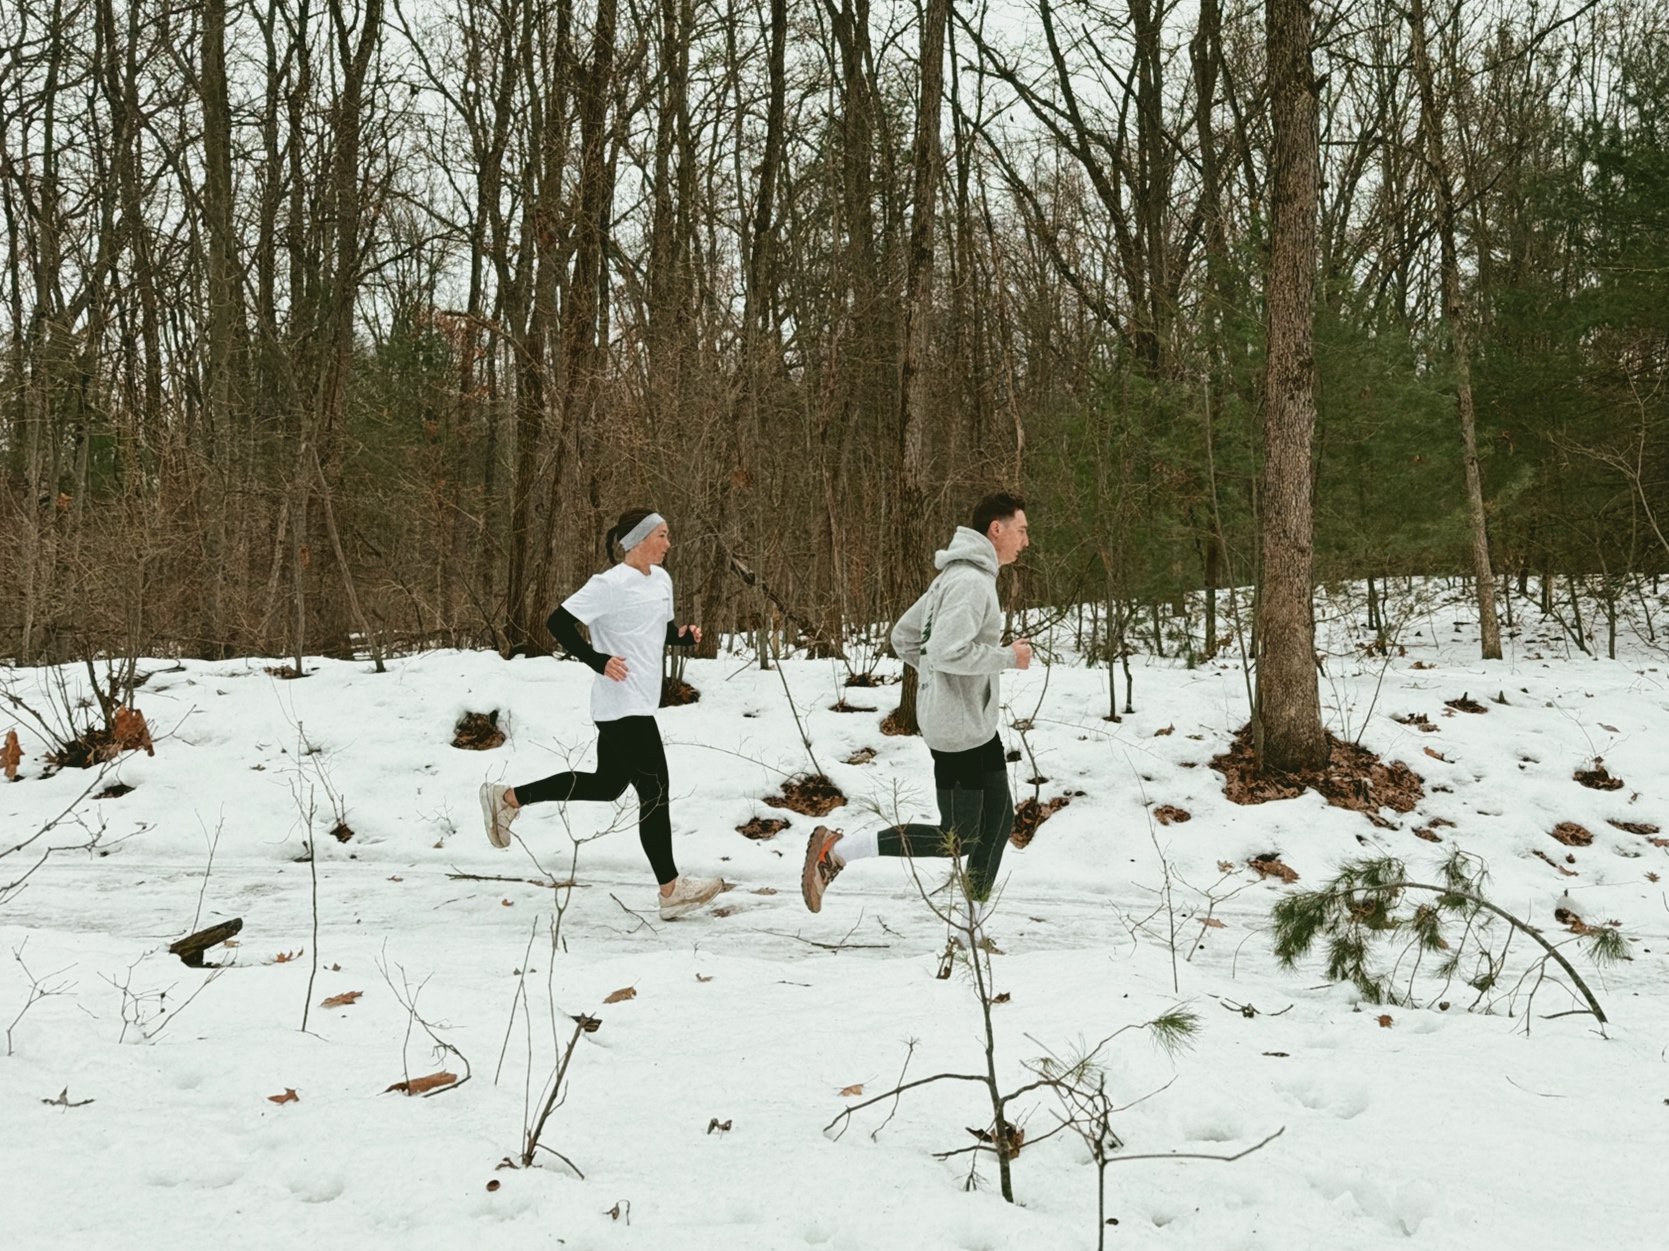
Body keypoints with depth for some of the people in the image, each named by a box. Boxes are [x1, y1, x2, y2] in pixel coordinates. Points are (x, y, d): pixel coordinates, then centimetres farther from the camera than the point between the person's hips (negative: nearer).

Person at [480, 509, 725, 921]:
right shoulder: (611, 585, -15)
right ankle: (671, 890, 1)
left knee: (607, 784, 18)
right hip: (622, 705, -10)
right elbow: (559, 622, -15)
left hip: (640, 703, 10)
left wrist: (685, 635, 2)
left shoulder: (661, 580, 12)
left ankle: (507, 798, 28)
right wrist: (599, 661, -21)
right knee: (654, 790, -6)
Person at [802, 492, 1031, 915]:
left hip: (978, 723, 11)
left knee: (998, 819, 14)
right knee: (955, 838, -5)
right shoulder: (970, 582, -18)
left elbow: (903, 635, 18)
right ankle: (835, 850, -2)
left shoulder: (955, 578, 14)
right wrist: (1009, 657, -17)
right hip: (957, 726, -11)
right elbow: (947, 651, -29)